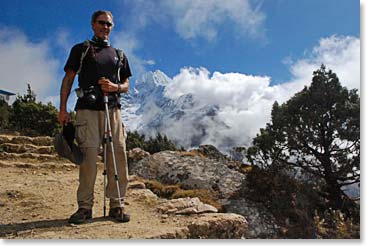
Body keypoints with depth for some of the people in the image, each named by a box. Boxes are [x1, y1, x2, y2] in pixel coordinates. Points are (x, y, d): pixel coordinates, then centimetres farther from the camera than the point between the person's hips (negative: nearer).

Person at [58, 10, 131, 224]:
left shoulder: (119, 55, 23)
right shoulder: (80, 49, 15)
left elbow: (126, 85, 21)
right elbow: (68, 79, 9)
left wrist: (115, 87, -4)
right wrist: (63, 109, -2)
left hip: (113, 109, 3)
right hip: (87, 109, -2)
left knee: (118, 155, -5)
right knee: (89, 156, -9)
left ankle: (117, 204, 2)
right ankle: (85, 206, -1)